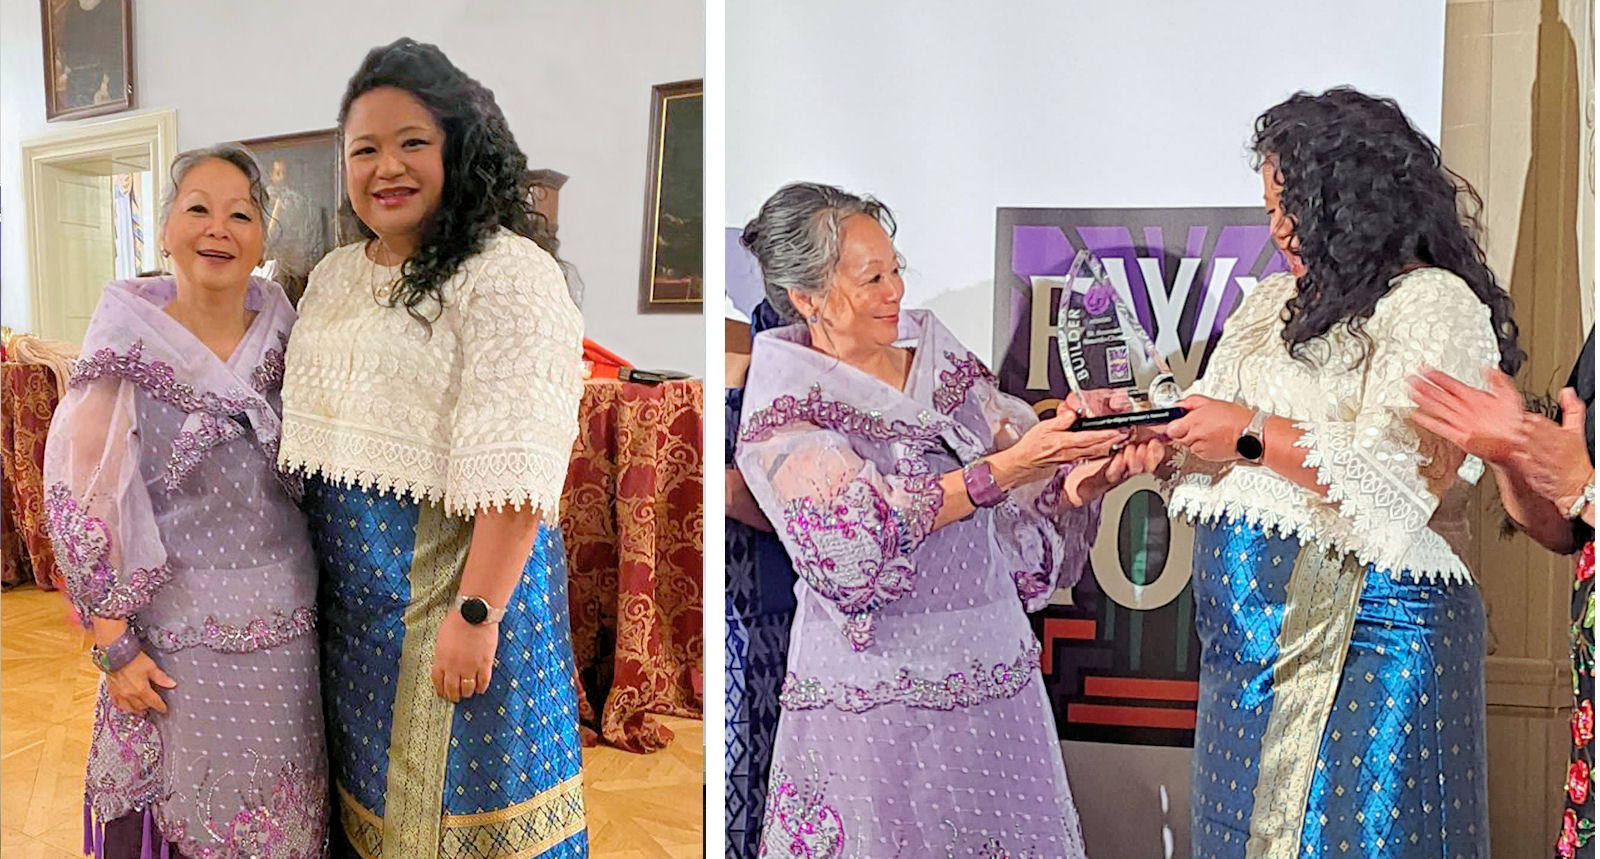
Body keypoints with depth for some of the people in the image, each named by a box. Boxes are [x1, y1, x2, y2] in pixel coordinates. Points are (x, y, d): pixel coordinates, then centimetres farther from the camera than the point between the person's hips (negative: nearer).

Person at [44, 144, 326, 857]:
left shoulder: (282, 334, 1)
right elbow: (77, 503, -9)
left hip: (286, 627, 4)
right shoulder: (128, 349, -10)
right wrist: (114, 645, -11)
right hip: (177, 637, -3)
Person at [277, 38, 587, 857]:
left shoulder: (508, 274, -16)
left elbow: (513, 470, -22)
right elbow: (309, 428, 17)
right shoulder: (333, 274, 10)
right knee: (374, 781, 21)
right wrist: (313, 562, 14)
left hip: (460, 577, -7)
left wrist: (476, 613, -25)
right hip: (351, 588, 8)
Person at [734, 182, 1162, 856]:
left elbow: (1036, 502, 5)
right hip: (875, 694, -4)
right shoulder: (781, 410, -7)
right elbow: (868, 523, -21)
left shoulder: (943, 363, 7)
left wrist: (1089, 476, -16)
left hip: (990, 669, 5)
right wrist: (1010, 465, -24)